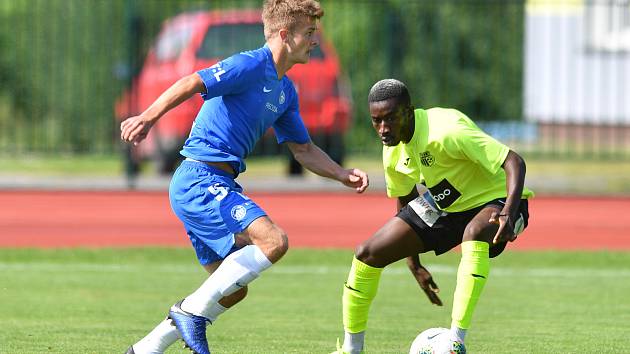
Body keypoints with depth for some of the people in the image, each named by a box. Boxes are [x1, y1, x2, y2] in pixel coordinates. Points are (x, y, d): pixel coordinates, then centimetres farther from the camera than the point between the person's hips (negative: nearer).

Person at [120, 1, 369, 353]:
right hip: (200, 180, -10)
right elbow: (192, 84, -25)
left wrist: (344, 174, 8)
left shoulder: (286, 91, 17)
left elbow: (303, 149, 24)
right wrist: (148, 117, -39)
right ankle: (192, 310, -17)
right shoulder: (252, 65, -12)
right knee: (273, 240, -25)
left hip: (218, 186, 10)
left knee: (232, 291, 13)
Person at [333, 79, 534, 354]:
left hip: (495, 200, -7)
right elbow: (404, 197, 13)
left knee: (475, 231, -43)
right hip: (445, 207, 7)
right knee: (367, 254, -1)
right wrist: (414, 264, 15)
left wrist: (509, 214, -49)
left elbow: (514, 162, -34)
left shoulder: (445, 132, -32)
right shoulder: (393, 149, -7)